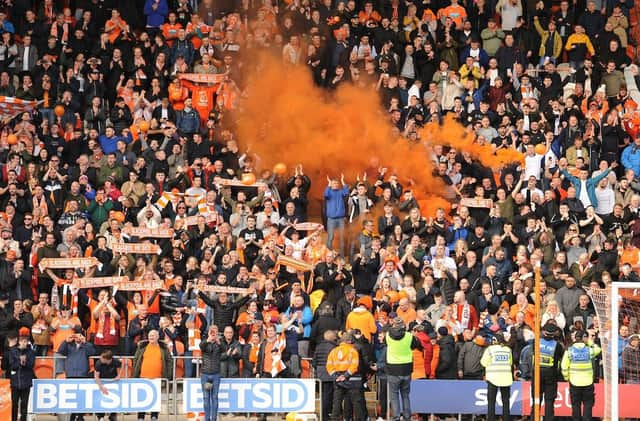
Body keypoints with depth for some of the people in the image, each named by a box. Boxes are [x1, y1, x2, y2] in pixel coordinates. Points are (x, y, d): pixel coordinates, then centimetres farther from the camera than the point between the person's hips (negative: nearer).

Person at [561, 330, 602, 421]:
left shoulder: (569, 351, -5)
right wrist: (590, 342, 13)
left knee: (576, 405, 9)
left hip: (574, 382, 1)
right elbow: (598, 349, 16)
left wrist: (566, 377, 8)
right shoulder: (589, 350, -7)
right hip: (587, 382, -1)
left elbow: (564, 366, -6)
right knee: (587, 405, 7)